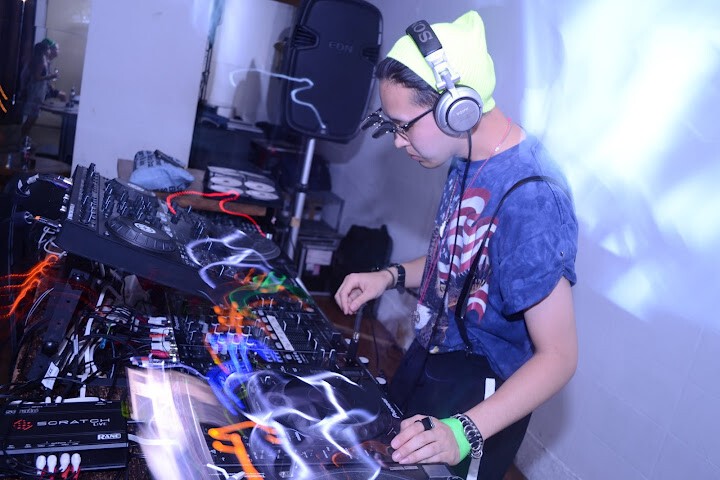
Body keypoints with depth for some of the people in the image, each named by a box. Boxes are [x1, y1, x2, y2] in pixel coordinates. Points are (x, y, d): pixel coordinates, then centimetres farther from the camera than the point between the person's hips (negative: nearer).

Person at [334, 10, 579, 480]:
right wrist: (392, 276, -1)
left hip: (476, 399, -8)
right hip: (429, 362, 8)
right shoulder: (470, 158, -4)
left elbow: (559, 356, -26)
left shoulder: (531, 198, -31)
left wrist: (463, 432, -36)